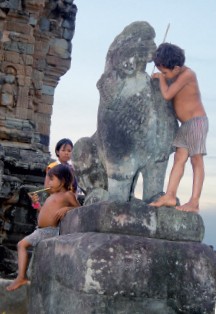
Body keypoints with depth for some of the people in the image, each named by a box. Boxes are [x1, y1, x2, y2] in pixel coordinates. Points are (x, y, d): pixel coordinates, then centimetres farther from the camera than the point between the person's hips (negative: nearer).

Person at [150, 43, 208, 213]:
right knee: (179, 159, 0)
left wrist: (161, 78, -6)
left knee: (196, 161, -8)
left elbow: (167, 95, -22)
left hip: (197, 121, -9)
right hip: (185, 125, 9)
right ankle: (170, 196, -4)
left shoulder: (187, 74, -18)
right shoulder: (176, 76, 8)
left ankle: (194, 202, -8)